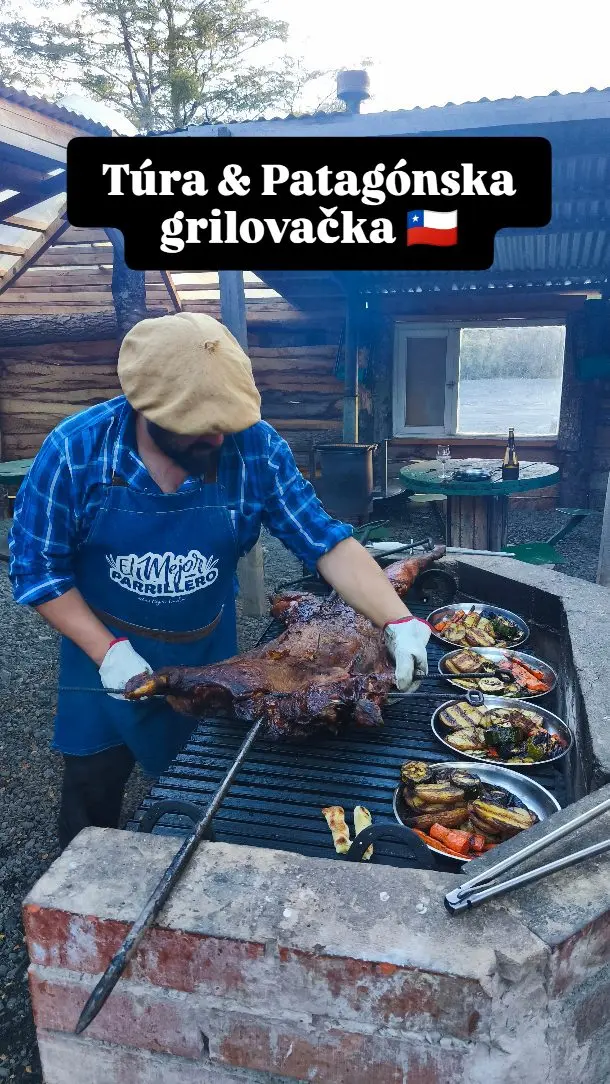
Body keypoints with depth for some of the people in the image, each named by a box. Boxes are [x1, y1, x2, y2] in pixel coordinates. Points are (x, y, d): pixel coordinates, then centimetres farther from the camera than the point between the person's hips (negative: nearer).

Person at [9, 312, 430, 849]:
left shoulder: (256, 448, -19)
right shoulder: (75, 450, -21)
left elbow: (328, 542, -18)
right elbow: (38, 568, -12)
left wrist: (399, 621, -28)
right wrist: (106, 650, -19)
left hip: (210, 661, 1)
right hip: (106, 653, 0)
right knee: (90, 810, 19)